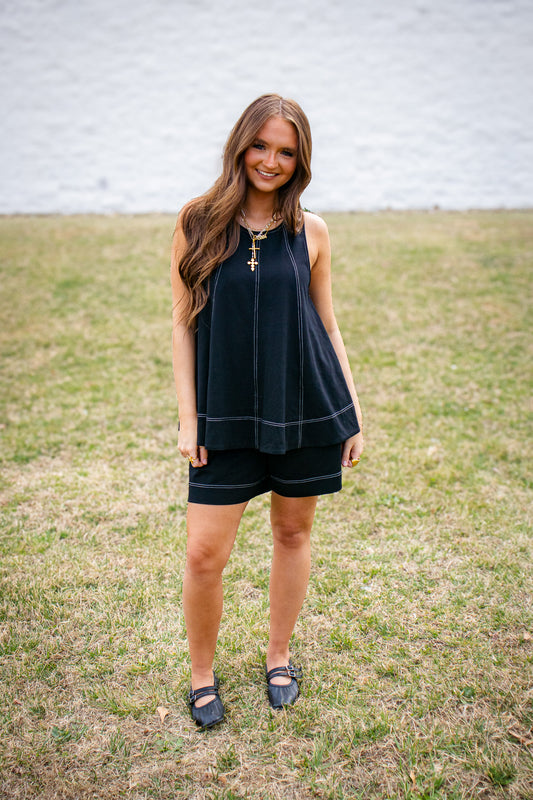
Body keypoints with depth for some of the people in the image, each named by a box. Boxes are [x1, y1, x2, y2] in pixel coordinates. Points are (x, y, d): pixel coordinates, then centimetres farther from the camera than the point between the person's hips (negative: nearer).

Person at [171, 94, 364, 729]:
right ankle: (201, 674, 25)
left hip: (305, 408, 2)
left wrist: (353, 414, 6)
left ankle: (279, 656, 36)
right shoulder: (198, 223, 0)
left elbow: (327, 327, 8)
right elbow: (184, 324, 1)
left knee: (293, 531, 13)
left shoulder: (310, 232, 3)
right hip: (226, 414, -1)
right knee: (204, 553, -2)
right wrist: (188, 418, -4)